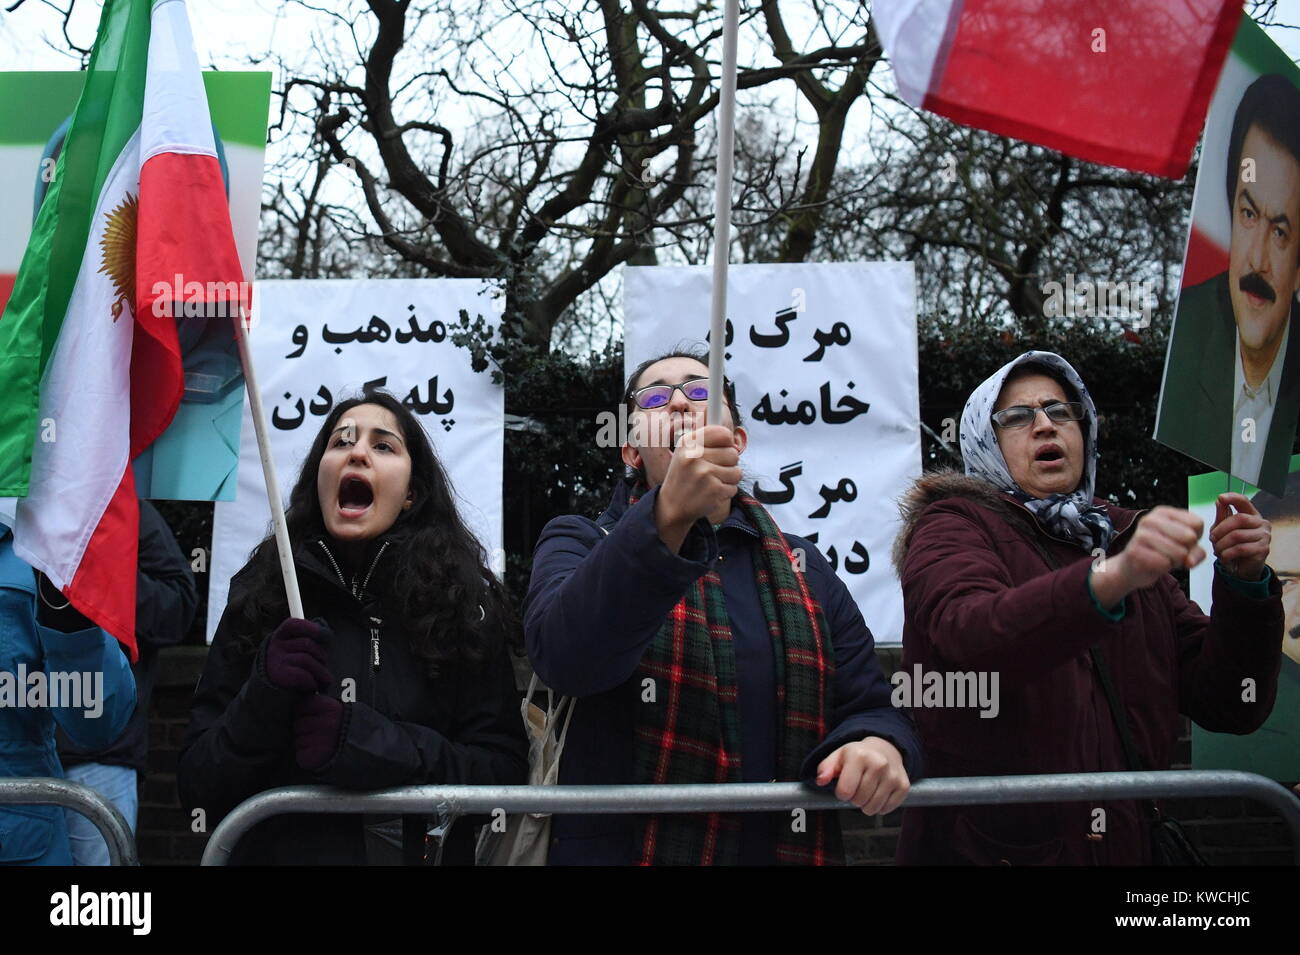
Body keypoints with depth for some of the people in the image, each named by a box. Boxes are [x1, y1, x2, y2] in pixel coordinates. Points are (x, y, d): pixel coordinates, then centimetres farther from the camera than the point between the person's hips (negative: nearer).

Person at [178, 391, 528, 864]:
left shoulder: (461, 601, -2)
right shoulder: (260, 597, 1)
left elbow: (505, 771, -7)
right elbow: (197, 789, -1)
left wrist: (364, 742, -18)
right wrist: (264, 698, -18)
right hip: (278, 850, 0)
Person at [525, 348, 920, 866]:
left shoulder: (805, 571, 10)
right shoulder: (579, 544, -1)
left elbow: (869, 706, 7)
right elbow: (563, 652, -22)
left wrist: (880, 745, -17)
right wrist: (668, 517, -36)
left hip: (786, 850, 3)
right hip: (618, 848, -3)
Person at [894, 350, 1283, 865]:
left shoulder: (1125, 541, 9)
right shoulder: (953, 526, -5)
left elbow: (1231, 707, 2)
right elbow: (971, 634, -28)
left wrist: (1244, 583, -13)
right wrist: (1110, 578, -42)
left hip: (1125, 844, 5)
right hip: (990, 849, -5)